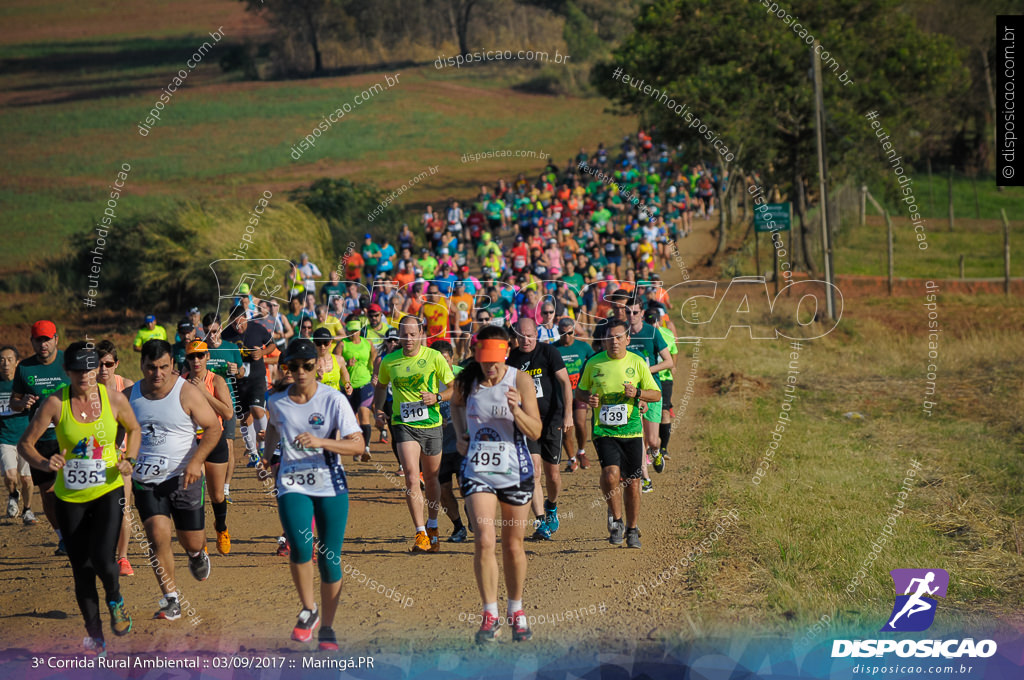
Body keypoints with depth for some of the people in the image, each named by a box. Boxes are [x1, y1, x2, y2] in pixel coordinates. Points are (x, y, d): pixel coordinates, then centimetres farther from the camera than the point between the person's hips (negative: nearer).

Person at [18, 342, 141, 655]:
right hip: (70, 497, 1)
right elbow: (25, 443, -6)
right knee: (81, 569, 6)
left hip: (108, 491, -1)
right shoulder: (56, 403, -11)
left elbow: (133, 429, 12)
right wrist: (45, 463, -25)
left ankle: (115, 602, 17)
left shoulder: (114, 399, -7)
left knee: (102, 558, -18)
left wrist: (128, 460, -5)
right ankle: (94, 634, 26)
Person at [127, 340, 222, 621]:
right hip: (146, 480, 2)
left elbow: (213, 428, -5)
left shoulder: (187, 393, -9)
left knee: (192, 540, 5)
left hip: (183, 478, -2)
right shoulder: (129, 396, 1)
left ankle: (197, 554, 45)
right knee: (158, 536, -15)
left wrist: (196, 461, -17)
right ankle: (171, 601, -6)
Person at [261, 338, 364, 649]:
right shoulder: (277, 402, 2)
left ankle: (327, 629, 21)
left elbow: (357, 444, -13)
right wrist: (268, 454, 16)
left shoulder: (334, 400, -8)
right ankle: (308, 611, 0)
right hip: (292, 486, 1)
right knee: (300, 547, -23)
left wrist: (320, 442, -25)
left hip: (331, 487, -1)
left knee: (329, 560, 2)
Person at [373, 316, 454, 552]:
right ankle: (421, 534, -14)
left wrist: (437, 397, -17)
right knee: (411, 478, -16)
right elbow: (381, 386, 21)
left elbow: (453, 388, 1)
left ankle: (432, 526, 36)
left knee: (431, 479, 13)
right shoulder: (389, 361, 2)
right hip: (403, 424, 0)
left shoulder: (434, 357, -4)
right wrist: (377, 409, 6)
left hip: (431, 424, 0)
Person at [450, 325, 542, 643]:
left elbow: (535, 432, -9)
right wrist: (461, 433, 7)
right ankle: (490, 615, -7)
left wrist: (515, 409, -26)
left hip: (515, 470, 0)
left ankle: (516, 611, 29)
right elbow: (456, 405, 22)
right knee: (484, 539, -16)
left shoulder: (521, 381, -8)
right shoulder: (466, 381, -3)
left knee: (513, 545, 10)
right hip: (477, 470, 0)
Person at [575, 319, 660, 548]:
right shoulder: (594, 363, 4)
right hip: (604, 430, -1)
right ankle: (616, 521, 1)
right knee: (611, 474, -22)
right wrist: (588, 399, -7)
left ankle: (632, 529, 24)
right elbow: (579, 392, 16)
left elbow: (656, 394, 7)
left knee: (632, 482, 6)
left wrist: (637, 393, -13)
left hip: (632, 431, 1)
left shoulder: (637, 363, 3)